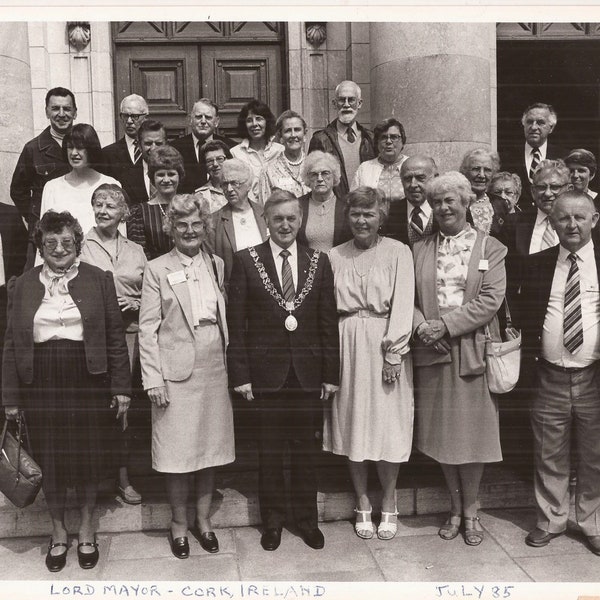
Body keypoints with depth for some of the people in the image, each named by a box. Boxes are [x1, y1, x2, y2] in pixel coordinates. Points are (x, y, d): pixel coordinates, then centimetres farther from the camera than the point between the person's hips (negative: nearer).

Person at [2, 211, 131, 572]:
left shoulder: (98, 280, 1)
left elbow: (115, 337, 1)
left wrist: (121, 388, -3)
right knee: (50, 461, 11)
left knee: (90, 457, 9)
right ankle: (59, 532, 33)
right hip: (41, 386, 1)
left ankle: (87, 531, 31)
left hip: (89, 382, -1)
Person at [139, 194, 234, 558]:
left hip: (215, 370, 4)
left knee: (211, 447, 11)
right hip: (177, 372, -4)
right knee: (178, 450, 4)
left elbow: (225, 319, 13)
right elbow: (148, 328, -4)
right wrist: (153, 379, -10)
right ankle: (179, 522, 22)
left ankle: (204, 519, 27)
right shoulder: (157, 269, -2)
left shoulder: (216, 265, 10)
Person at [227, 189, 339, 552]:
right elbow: (236, 324, -3)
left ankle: (307, 519, 28)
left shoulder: (319, 262, 5)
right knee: (270, 450, 10)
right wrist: (241, 375, -8)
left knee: (305, 448, 12)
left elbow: (328, 322, 5)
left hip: (308, 372, 2)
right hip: (266, 372, -1)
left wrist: (331, 373, 1)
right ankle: (272, 521, 26)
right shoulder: (247, 261, -1)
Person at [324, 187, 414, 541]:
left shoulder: (398, 253, 0)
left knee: (388, 426, 3)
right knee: (352, 427, 7)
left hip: (385, 346, -2)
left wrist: (394, 353, -12)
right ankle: (363, 505, 22)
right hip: (348, 346, 2)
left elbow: (403, 304, -6)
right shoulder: (335, 257, 7)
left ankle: (389, 506, 20)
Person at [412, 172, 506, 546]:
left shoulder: (490, 248, 2)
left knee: (472, 432, 4)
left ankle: (470, 511, 21)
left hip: (473, 353, -2)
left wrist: (446, 325, -15)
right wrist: (421, 325, -15)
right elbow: (408, 298, 5)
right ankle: (456, 508, 24)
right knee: (442, 434, 9)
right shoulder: (419, 250, 10)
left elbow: (491, 300, -8)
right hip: (432, 352, 2)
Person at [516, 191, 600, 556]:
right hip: (551, 378, 1)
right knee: (550, 457, 12)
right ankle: (551, 521, 28)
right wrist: (530, 356, 0)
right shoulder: (537, 264, 5)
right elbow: (525, 315, 8)